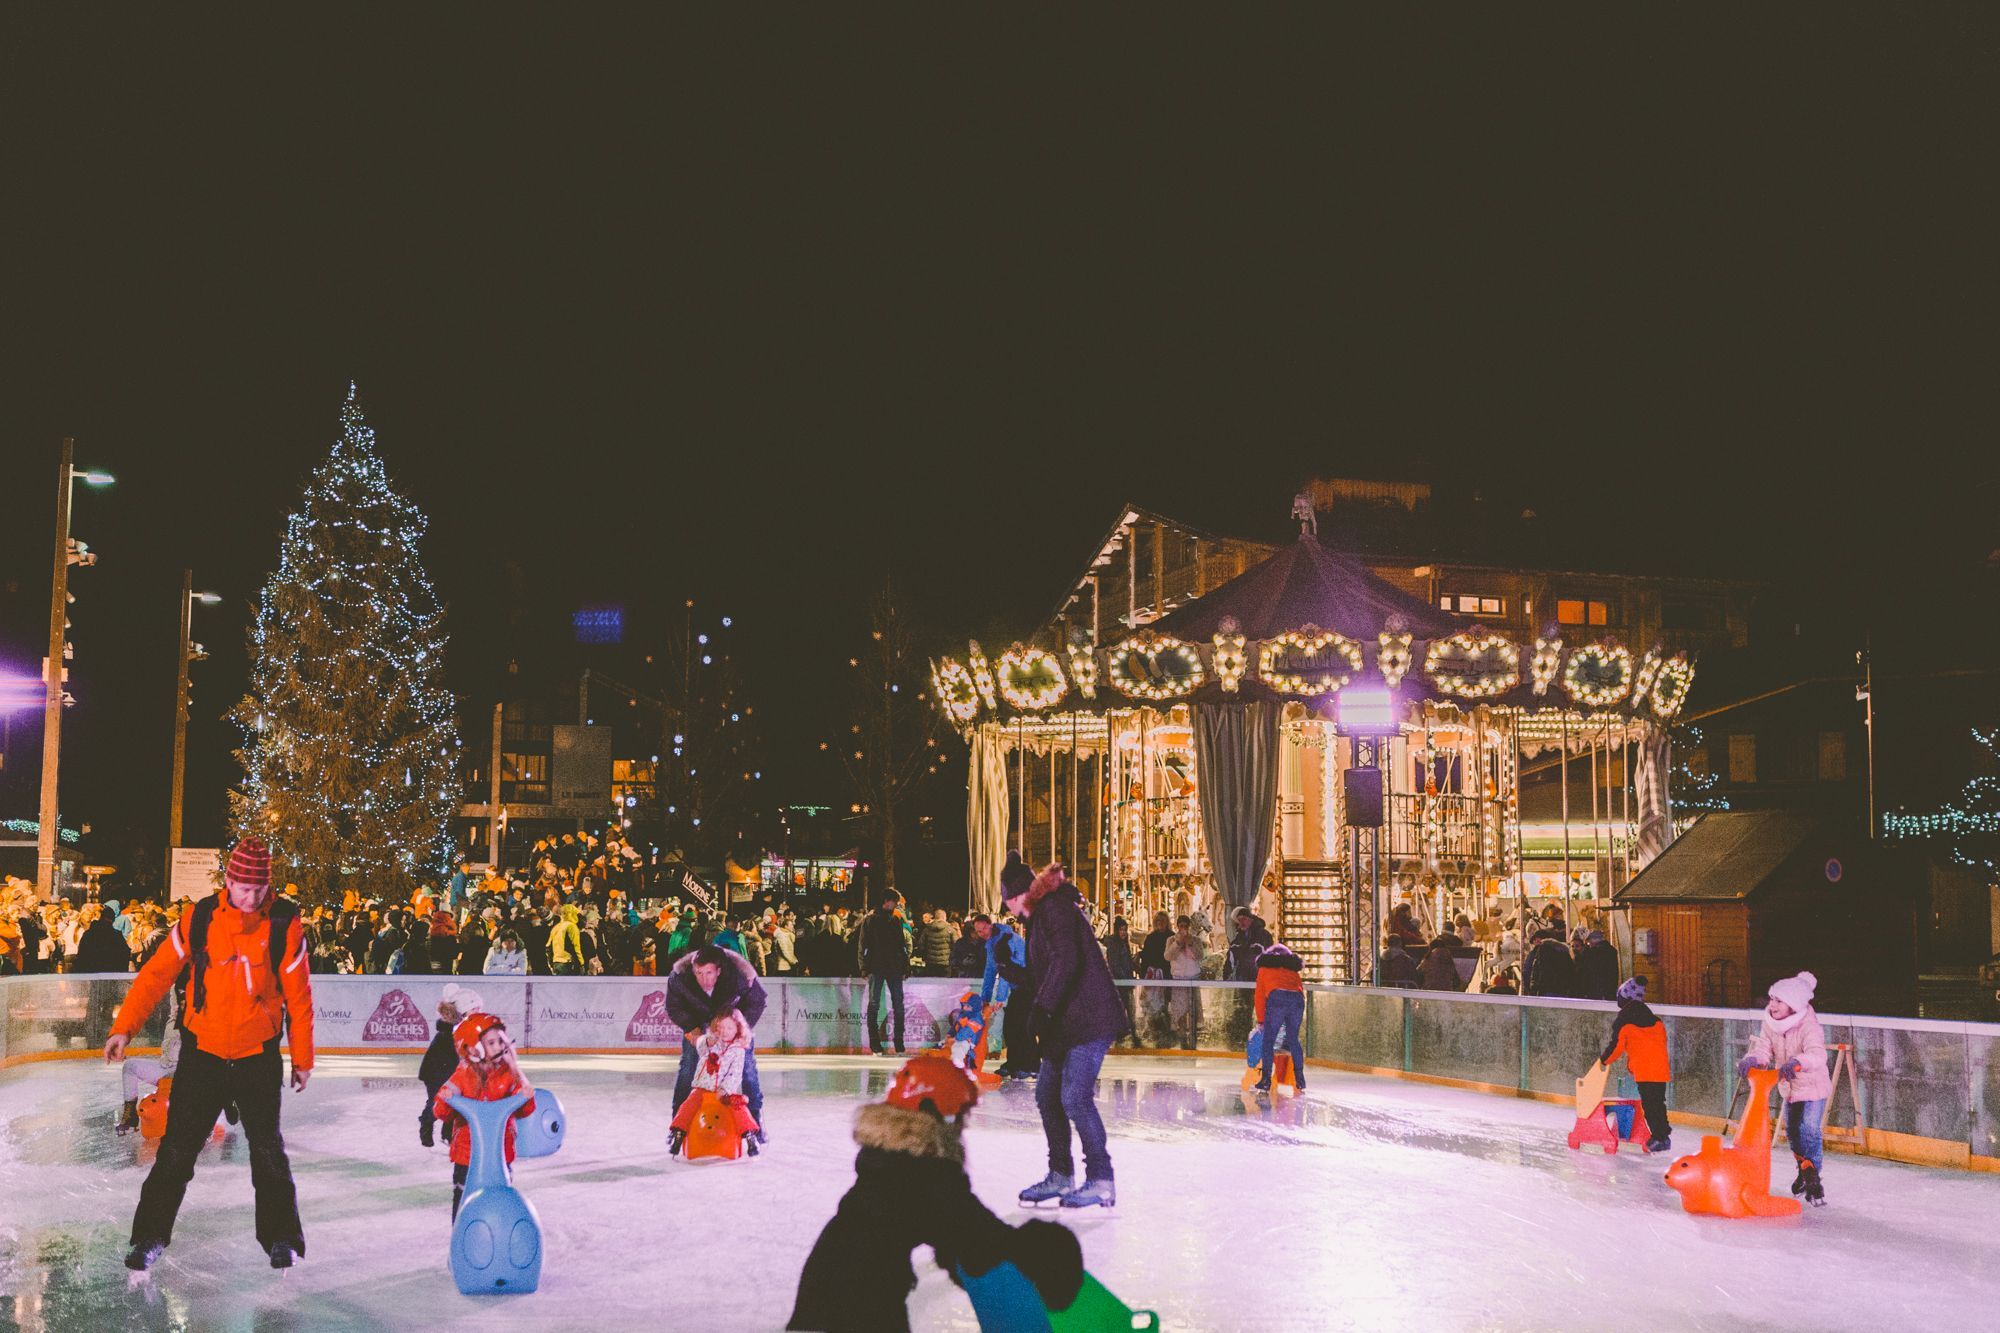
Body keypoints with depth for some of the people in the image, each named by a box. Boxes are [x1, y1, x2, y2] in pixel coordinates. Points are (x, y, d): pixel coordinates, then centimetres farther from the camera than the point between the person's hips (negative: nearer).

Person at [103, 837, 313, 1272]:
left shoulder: (285, 925, -9)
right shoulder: (199, 920, -6)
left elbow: (298, 996, -3)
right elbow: (158, 972, -1)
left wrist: (302, 1058, 1)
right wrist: (124, 1027, -9)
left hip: (259, 1056, -1)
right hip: (202, 1053, 1)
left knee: (268, 1150, 3)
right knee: (177, 1149, 3)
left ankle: (280, 1237, 18)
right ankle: (151, 1236, 18)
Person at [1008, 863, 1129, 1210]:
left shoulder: (1054, 907, -9)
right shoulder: (1042, 914, 22)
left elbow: (1066, 960, -22)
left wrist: (1041, 1007, -24)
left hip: (1088, 1020, -11)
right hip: (1066, 1023, 11)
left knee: (1075, 1097, -13)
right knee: (1048, 1095, 11)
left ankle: (1101, 1181, -6)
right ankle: (1061, 1176, 21)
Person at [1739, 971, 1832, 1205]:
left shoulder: (1808, 1026, -28)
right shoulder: (1770, 1023, -9)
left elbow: (1817, 1054, -44)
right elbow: (1764, 1048, -15)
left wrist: (1797, 1063, -63)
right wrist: (1751, 1059, -37)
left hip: (1813, 1086, -7)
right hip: (1789, 1087, 7)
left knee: (1809, 1131, -18)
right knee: (1792, 1131, 17)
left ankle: (1813, 1180, -6)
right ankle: (1804, 1171, 39)